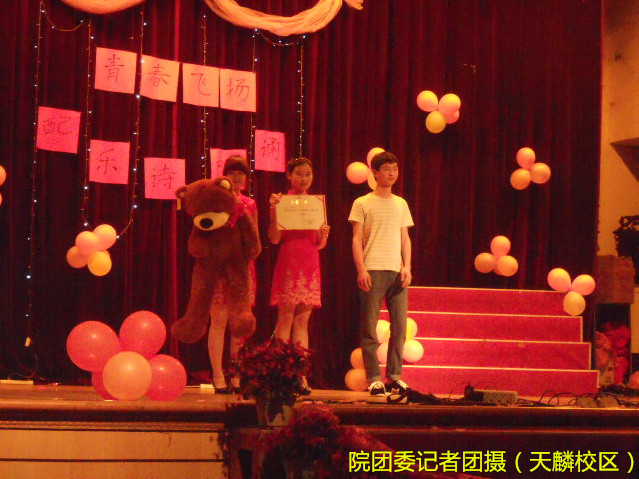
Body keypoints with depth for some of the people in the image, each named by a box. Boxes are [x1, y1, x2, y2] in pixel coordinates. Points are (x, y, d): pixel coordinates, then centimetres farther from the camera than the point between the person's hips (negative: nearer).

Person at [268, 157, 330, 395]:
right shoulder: (283, 201, 0)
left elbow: (320, 244, 14)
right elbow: (274, 238, -8)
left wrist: (324, 233, -7)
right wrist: (274, 210, -17)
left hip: (310, 264, 4)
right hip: (289, 262, -4)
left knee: (302, 320, 3)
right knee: (286, 317, -7)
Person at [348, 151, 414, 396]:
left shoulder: (401, 204, 17)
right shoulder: (363, 203, 5)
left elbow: (405, 238, 16)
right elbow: (357, 239, 1)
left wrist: (407, 267, 3)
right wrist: (361, 269, -10)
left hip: (397, 271, 4)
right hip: (372, 270, -4)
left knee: (400, 325, -1)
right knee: (370, 326, -3)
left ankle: (394, 376, 7)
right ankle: (374, 378, 0)